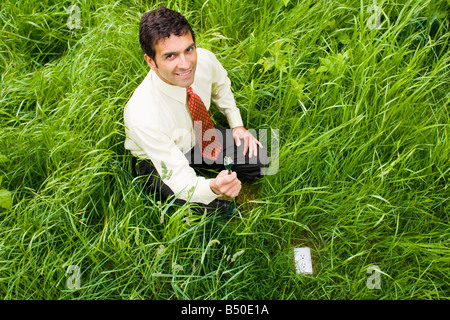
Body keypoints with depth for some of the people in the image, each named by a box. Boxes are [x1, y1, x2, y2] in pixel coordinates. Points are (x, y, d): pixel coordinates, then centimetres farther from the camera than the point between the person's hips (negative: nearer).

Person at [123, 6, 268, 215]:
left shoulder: (205, 60, -25)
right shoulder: (144, 118, -41)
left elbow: (220, 84, 3)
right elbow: (182, 183, -35)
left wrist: (237, 125, -1)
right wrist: (213, 188, -56)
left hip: (198, 136, 5)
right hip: (156, 160, -5)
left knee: (257, 159, -11)